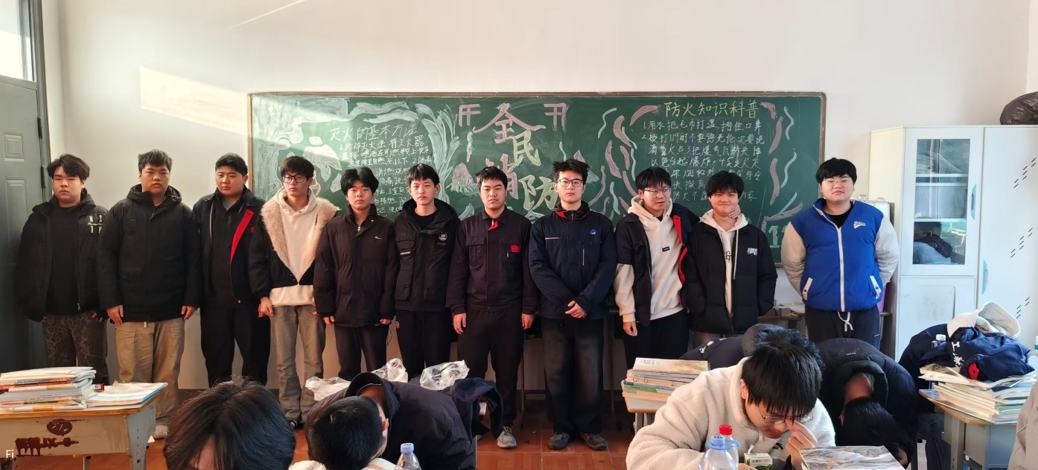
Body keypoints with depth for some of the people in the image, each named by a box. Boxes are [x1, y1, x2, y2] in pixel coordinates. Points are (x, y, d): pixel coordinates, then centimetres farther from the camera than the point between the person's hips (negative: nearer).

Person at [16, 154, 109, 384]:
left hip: (88, 312, -3)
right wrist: (31, 305, -1)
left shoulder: (100, 217, -1)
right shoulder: (38, 219, 10)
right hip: (52, 313, 4)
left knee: (93, 373, 3)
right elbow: (26, 267, 8)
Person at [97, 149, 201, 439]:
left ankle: (164, 421, 19)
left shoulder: (183, 214, 6)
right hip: (131, 310, -1)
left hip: (171, 310, 1)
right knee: (133, 373, 3)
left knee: (168, 372, 7)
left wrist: (192, 298, -3)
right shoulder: (121, 212, 4)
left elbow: (193, 259, 4)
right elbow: (105, 257, 1)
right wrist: (110, 301, -6)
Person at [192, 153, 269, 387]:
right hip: (213, 299, 4)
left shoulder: (259, 210, -3)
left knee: (255, 358, 6)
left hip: (249, 298, -3)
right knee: (216, 360, 13)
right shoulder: (202, 208, 9)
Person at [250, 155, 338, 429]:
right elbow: (256, 257, 4)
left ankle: (310, 412, 16)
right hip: (279, 296, 2)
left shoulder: (326, 214, -1)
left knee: (314, 359, 5)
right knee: (284, 360, 8)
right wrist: (262, 295, -2)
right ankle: (290, 412, 19)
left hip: (312, 296, -1)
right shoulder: (268, 214, 4)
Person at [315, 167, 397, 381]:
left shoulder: (386, 228, 1)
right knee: (347, 371, 12)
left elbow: (392, 271, -2)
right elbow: (323, 269, 3)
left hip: (375, 313, -2)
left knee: (377, 372, 6)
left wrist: (388, 309, -7)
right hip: (343, 312, 2)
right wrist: (325, 307, -2)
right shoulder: (334, 227, 5)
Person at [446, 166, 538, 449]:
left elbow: (528, 270, 2)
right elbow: (457, 270, 5)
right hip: (474, 310, 1)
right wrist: (457, 308, -2)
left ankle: (505, 425, 19)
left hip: (510, 311, -1)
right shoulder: (467, 227, 7)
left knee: (507, 371, 7)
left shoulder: (521, 226, 3)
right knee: (470, 371, 2)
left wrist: (528, 308, -3)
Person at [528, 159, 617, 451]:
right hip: (554, 313, 1)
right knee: (557, 373, 5)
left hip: (590, 313, 0)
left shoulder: (601, 224, 7)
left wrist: (585, 301, -14)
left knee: (590, 373, 3)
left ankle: (590, 427, 17)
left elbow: (608, 267, -1)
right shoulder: (542, 227, 8)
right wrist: (566, 300, -13)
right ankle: (561, 427, 18)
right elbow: (537, 268, -2)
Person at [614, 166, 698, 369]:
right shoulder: (628, 226, -7)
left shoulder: (681, 217, 4)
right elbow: (623, 272, -8)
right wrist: (627, 312, -10)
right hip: (640, 314, -3)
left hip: (676, 312, 3)